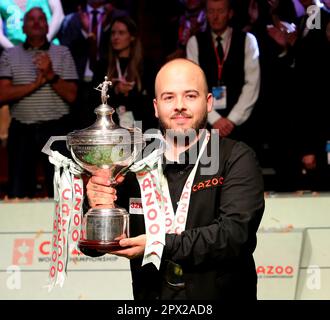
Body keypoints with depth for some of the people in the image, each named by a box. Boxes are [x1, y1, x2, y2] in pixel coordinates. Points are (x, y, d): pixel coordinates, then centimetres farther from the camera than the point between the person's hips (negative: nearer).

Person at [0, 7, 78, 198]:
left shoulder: (62, 53, 6)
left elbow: (71, 96, 0)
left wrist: (51, 75, -14)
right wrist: (36, 83, -12)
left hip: (56, 130, -1)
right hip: (22, 131, 1)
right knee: (18, 194, 4)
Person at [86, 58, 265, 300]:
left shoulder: (236, 158, -2)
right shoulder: (137, 164, 7)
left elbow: (235, 233, -14)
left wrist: (161, 244, -19)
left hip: (221, 294, -3)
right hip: (151, 294, 3)